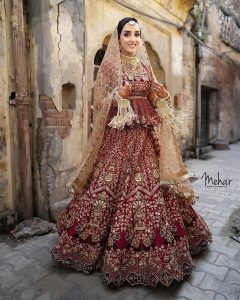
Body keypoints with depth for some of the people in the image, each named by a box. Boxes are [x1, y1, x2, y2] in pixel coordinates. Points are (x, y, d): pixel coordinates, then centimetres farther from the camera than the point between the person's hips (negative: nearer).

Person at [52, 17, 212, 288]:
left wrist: (161, 96, -1)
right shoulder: (109, 66, 2)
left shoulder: (145, 66, 16)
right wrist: (119, 95, -20)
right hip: (119, 136, -4)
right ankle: (115, 251, 16)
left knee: (150, 188, 6)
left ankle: (149, 249, 25)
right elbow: (100, 103, -3)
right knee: (115, 187, -4)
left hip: (145, 136, 5)